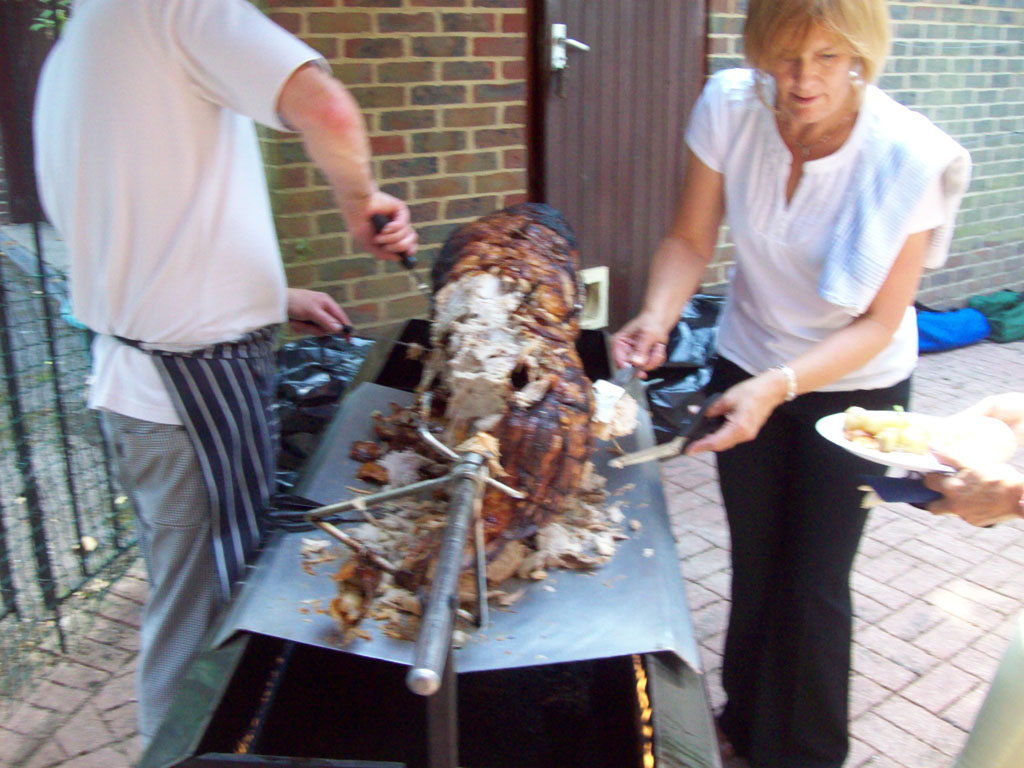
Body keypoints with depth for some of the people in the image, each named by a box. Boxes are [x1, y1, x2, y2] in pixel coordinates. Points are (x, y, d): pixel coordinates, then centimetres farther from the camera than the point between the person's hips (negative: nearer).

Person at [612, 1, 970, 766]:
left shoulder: (908, 157, -25)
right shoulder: (729, 109, -19)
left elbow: (878, 325, -21)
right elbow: (690, 241, -8)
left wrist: (778, 386, -35)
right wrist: (657, 316, -27)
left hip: (854, 387, -2)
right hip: (747, 367, 3)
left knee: (815, 580, 3)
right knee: (754, 562, 15)